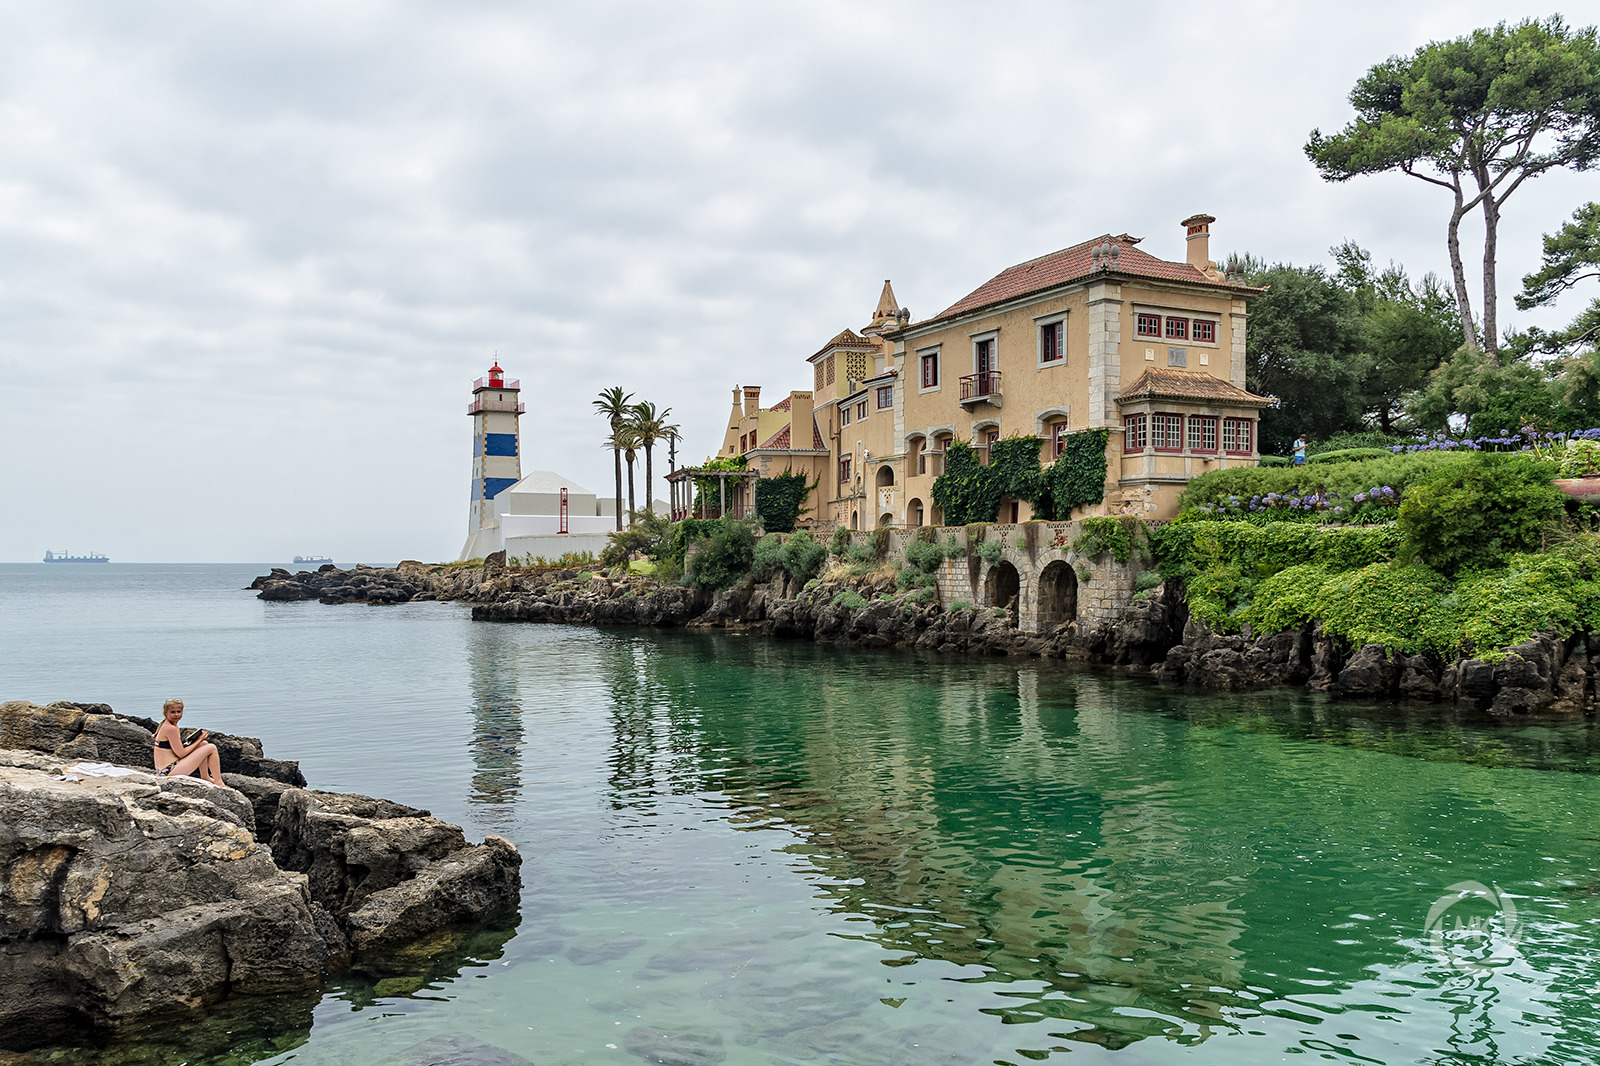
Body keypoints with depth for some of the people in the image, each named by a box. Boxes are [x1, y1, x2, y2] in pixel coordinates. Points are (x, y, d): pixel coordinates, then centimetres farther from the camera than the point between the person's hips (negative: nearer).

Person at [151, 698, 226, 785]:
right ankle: (218, 782, 5)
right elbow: (181, 754, -16)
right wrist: (199, 740, -5)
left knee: (204, 743, 19)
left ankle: (205, 777, 22)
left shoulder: (164, 726, 13)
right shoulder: (171, 729, -18)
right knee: (211, 748, -5)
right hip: (171, 771, -10)